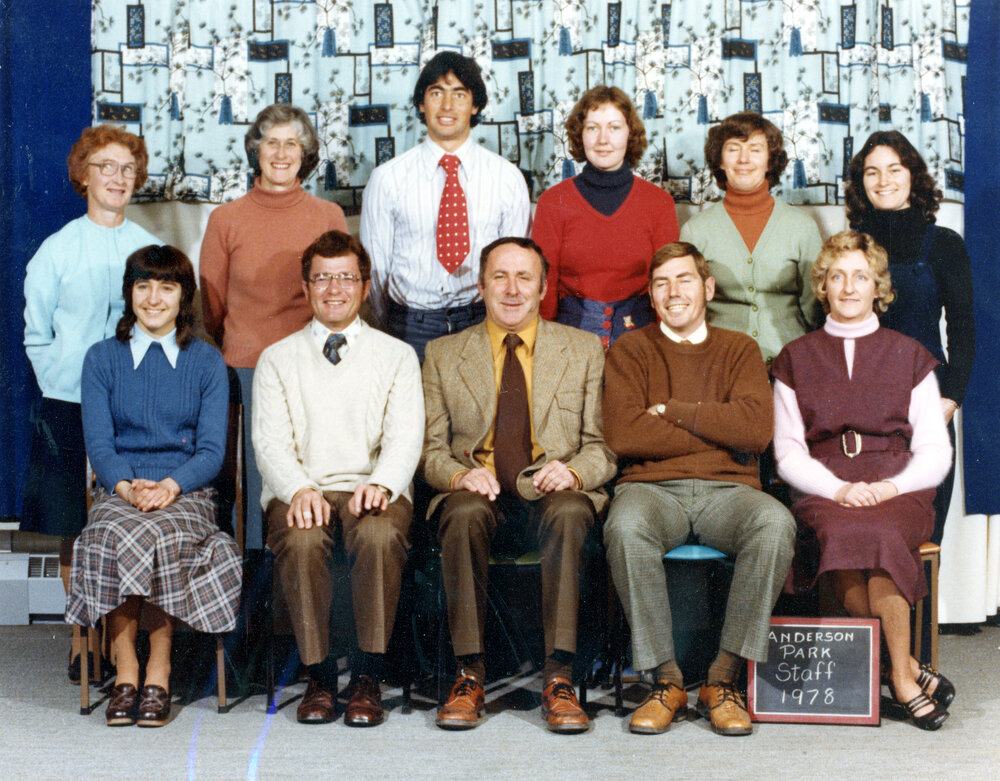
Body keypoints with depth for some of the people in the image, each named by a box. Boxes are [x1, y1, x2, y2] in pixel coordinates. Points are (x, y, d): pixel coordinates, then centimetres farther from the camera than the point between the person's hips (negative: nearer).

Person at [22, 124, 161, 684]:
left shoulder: (152, 250, 8)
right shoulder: (57, 250, 4)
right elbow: (37, 336, 6)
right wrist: (65, 387, -4)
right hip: (71, 408, -1)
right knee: (75, 528, 2)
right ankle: (84, 641, 11)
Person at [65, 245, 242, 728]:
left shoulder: (207, 363, 11)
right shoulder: (102, 359, 12)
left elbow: (212, 450, 2)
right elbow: (98, 443, 3)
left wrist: (169, 486, -18)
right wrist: (128, 487, -18)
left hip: (186, 493, -1)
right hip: (119, 492, 1)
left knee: (160, 536, -35)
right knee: (114, 535, -35)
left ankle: (158, 669, -22)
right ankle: (125, 668, -23)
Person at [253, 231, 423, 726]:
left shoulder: (397, 357, 17)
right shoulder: (277, 359, 17)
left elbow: (405, 436, 3)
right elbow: (271, 441, 4)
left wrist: (380, 484, -19)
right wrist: (299, 490, -17)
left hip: (373, 491, 0)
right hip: (301, 492, 0)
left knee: (379, 535, -35)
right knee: (301, 540, -34)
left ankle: (367, 677, -23)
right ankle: (319, 675, -20)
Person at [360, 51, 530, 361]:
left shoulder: (508, 178, 4)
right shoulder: (386, 179, 0)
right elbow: (375, 264, 6)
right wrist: (389, 332, 5)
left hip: (482, 321, 1)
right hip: (410, 324, -1)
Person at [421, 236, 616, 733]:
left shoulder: (585, 350, 13)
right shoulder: (442, 355, 14)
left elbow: (605, 445, 8)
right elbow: (430, 449, 11)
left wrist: (573, 471, -14)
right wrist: (460, 474, -12)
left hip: (553, 494, 0)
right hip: (480, 496, 0)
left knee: (569, 513, -36)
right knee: (465, 513, -35)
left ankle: (559, 678, -34)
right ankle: (469, 674, -28)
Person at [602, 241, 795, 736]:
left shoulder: (739, 350, 17)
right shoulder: (630, 351, 14)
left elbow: (756, 429, -2)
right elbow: (623, 435, -4)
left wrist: (672, 410, -2)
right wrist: (717, 430, -2)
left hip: (727, 490, 1)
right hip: (652, 487, -1)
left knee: (776, 523, -32)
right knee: (626, 528, -36)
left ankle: (723, 680, -22)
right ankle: (666, 681, -21)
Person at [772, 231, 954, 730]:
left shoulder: (908, 356, 16)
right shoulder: (796, 359, 16)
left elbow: (935, 450, 10)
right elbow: (788, 452, 9)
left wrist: (892, 487, -11)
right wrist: (839, 488, -11)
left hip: (899, 491, 0)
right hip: (824, 492, 0)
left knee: (880, 536, -36)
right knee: (844, 535, -36)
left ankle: (899, 675, -22)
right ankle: (908, 670, -25)